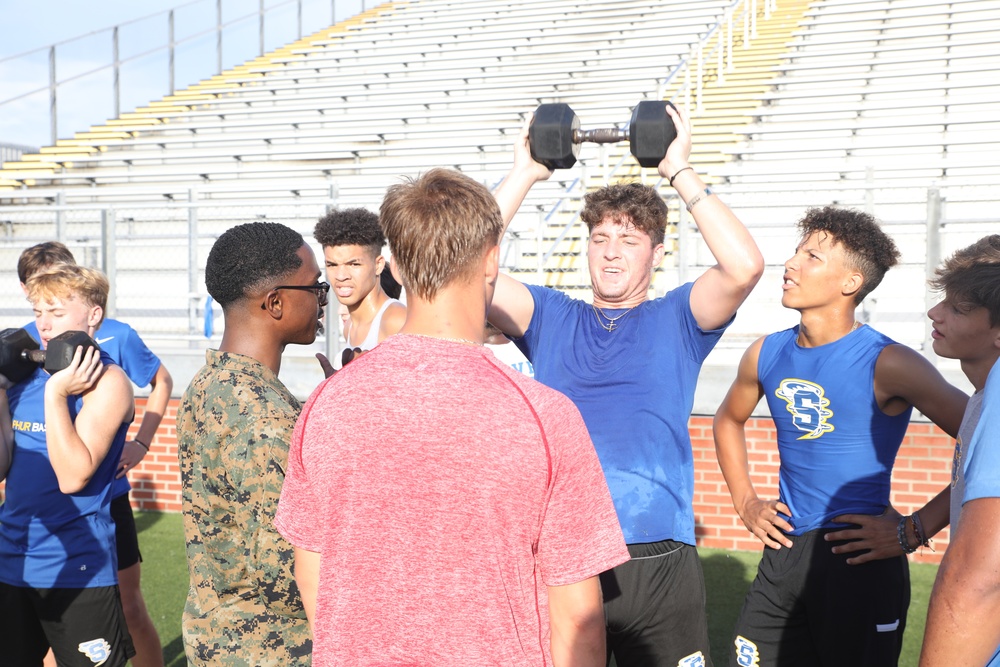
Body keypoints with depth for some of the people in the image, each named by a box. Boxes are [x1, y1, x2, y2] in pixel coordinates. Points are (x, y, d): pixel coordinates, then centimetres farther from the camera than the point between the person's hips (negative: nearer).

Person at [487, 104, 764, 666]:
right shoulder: (550, 317, 10)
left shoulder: (677, 319, 6)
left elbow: (744, 267, -13)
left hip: (657, 563, -1)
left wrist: (681, 171, -8)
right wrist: (524, 175, -2)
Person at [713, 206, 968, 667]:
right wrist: (744, 500, 12)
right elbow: (729, 420, 22)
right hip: (785, 550, 5)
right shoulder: (767, 354, 3)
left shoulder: (887, 363, -13)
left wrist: (916, 529, -13)